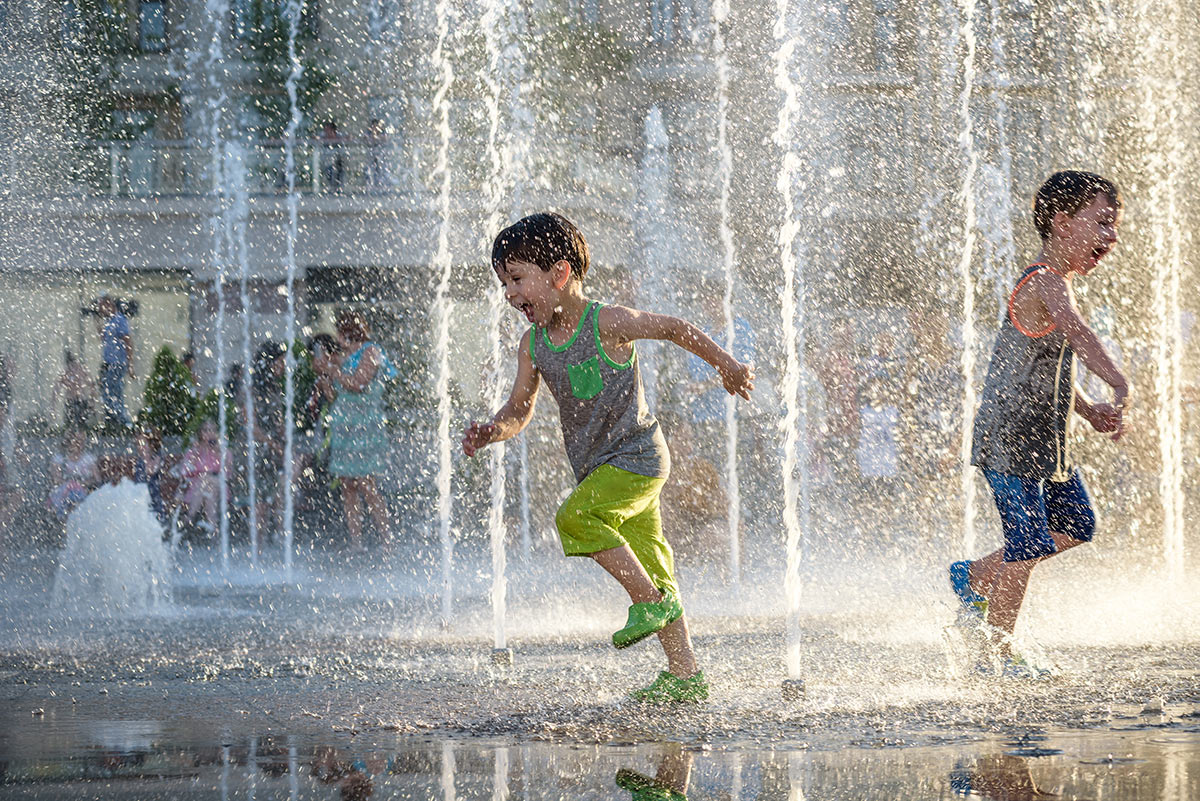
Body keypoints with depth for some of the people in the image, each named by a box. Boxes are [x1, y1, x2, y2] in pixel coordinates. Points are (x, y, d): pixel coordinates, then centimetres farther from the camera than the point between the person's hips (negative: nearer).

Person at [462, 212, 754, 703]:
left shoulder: (607, 324, -16)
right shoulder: (533, 345, 2)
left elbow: (675, 329, -3)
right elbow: (518, 410, 8)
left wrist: (728, 367, 9)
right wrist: (490, 432, -15)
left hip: (636, 456, -7)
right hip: (597, 469, 7)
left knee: (576, 519, -28)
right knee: (646, 565, 10)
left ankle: (653, 602, -15)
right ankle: (686, 676, 16)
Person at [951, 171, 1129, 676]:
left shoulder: (1058, 283, 14)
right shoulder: (1045, 283, -19)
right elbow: (1078, 334, -39)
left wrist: (1089, 411, 11)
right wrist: (1119, 388, -54)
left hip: (1046, 438, 10)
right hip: (1011, 438, -10)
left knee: (1076, 524, 14)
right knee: (1028, 544, -6)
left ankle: (974, 577, 27)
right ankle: (1000, 651, 8)